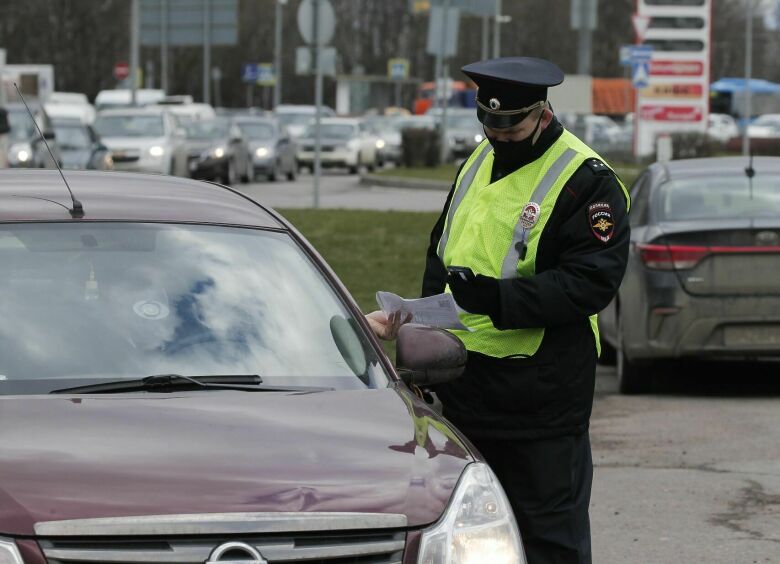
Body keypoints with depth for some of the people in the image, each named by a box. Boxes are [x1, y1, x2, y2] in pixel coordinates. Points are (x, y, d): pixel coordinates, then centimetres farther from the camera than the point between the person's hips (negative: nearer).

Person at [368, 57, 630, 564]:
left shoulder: (587, 180, -11)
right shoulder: (480, 161, 13)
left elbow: (591, 283, -19)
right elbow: (441, 249, 25)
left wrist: (497, 298, -27)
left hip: (542, 395, -7)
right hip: (465, 385, 8)